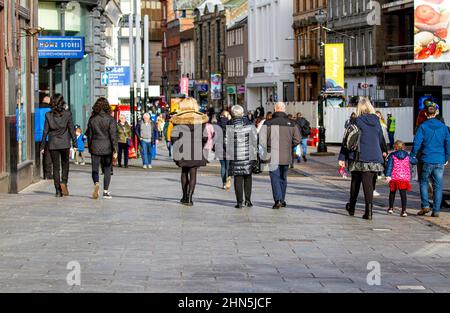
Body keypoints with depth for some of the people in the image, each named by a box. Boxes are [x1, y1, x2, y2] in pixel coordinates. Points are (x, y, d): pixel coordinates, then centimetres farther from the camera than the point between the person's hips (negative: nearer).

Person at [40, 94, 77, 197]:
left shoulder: (48, 115, -4)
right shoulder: (67, 114, -6)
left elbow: (45, 131, -1)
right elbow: (72, 130, -3)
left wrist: (42, 146, 5)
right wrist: (74, 144, 3)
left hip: (53, 144, 1)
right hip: (64, 143, -1)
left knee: (56, 166, 7)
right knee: (65, 164, 18)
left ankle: (58, 191, 5)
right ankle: (64, 182, -6)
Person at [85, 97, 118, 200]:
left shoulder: (92, 119, 1)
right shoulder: (110, 119, -6)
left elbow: (89, 135, 7)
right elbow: (113, 135, -9)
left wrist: (90, 148, 17)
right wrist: (115, 150, -7)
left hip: (95, 147, 1)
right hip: (107, 148, -1)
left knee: (95, 169, 7)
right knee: (107, 170, 9)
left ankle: (96, 183, -22)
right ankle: (106, 192, 8)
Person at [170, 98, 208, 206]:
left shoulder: (179, 120, -4)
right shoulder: (200, 119, 0)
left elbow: (173, 136, -9)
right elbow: (204, 137, 1)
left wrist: (177, 147, 6)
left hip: (183, 151, 0)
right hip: (196, 152, 0)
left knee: (184, 172, 18)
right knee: (193, 174, 2)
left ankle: (185, 196, 22)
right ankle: (189, 197, -10)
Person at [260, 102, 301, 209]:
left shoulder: (268, 123, -6)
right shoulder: (291, 124, 2)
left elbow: (262, 140, -9)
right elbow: (297, 139, 2)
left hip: (273, 156, -3)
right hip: (286, 157, 3)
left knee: (275, 178, -1)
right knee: (283, 178, 17)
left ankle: (278, 200, -16)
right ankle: (282, 200, 24)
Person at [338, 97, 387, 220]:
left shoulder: (357, 122, -7)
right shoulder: (376, 121, 5)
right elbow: (381, 138, 19)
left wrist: (342, 158, -4)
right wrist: (384, 151, 38)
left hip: (359, 157, -2)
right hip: (374, 157, 2)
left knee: (355, 181, 14)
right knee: (368, 183, 0)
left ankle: (351, 207, 27)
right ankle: (369, 210, -13)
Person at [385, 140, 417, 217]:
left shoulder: (392, 156, 1)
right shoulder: (407, 156, 9)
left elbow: (389, 165, -10)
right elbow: (414, 162, 21)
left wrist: (388, 175, -18)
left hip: (395, 177, -1)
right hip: (405, 178, 1)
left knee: (392, 192, 19)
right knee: (403, 194, -1)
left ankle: (391, 208, 28)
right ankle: (404, 210, -12)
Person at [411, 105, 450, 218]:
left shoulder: (423, 126, -4)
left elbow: (417, 142, -8)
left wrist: (413, 155, 3)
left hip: (427, 160, -2)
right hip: (440, 161, 2)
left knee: (423, 182, 13)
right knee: (438, 186, 6)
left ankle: (425, 206, 1)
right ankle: (436, 210, 5)